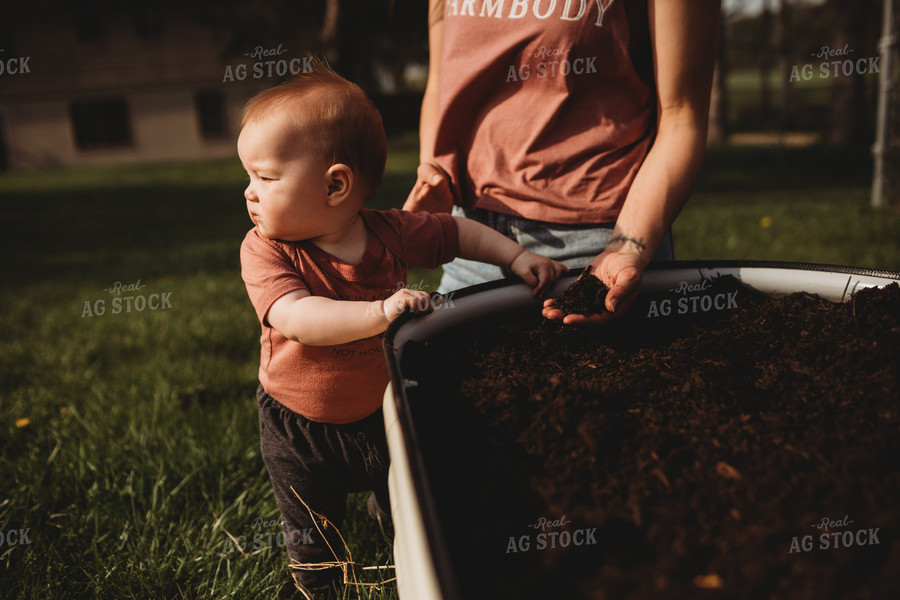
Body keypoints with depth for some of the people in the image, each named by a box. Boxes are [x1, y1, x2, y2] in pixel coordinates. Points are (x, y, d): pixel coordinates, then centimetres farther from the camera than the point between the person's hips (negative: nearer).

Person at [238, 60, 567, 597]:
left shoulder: (390, 232, -15)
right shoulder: (265, 251, -24)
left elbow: (458, 232, 2)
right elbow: (297, 318, -40)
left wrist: (517, 257, -11)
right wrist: (380, 312, -52)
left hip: (381, 412, 2)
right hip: (299, 431, -2)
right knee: (313, 548, 17)